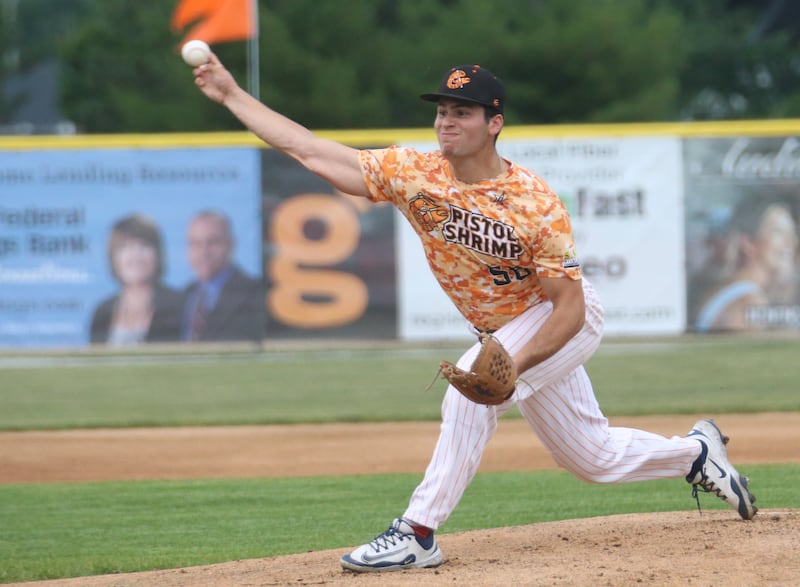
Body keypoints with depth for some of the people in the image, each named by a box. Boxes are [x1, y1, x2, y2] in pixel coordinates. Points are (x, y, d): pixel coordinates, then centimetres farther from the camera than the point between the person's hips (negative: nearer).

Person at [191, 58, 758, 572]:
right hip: (506, 332, 6)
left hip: (569, 321, -6)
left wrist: (514, 364, -39)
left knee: (471, 387, -30)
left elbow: (570, 306, -26)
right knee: (593, 457, 16)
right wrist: (232, 94, -19)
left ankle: (419, 533, -24)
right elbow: (310, 150, -15)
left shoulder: (536, 205, -28)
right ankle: (697, 452, 42)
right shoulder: (413, 173, -15)